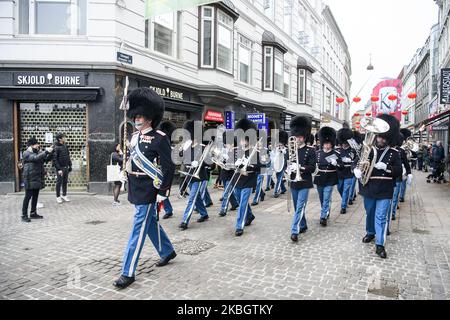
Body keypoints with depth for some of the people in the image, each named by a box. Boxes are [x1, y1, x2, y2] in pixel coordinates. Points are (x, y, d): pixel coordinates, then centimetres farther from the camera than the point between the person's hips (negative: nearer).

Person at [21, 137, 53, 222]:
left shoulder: (38, 152, 13)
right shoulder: (26, 154, -9)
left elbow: (47, 159, 11)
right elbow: (36, 158, -27)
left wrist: (51, 152, -6)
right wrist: (46, 151, -28)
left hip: (38, 179, 7)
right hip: (30, 179, -7)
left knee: (35, 196, 13)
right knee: (28, 196, -4)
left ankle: (33, 213, 23)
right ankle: (24, 215, 2)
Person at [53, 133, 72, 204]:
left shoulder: (65, 146, 9)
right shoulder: (56, 147, -12)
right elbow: (55, 159, -14)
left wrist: (70, 165, 13)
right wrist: (59, 169, -17)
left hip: (66, 167, 6)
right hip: (60, 168, -6)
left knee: (65, 181, 11)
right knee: (59, 182, 0)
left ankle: (64, 195, 22)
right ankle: (58, 197, 10)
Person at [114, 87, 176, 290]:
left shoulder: (160, 138, -13)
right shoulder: (135, 137, 10)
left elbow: (169, 168, -14)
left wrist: (163, 193, -17)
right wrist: (129, 183, 19)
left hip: (148, 191, -8)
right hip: (136, 189, 8)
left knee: (138, 229, -4)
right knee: (151, 223, 20)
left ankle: (128, 273, 5)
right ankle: (168, 252, 40)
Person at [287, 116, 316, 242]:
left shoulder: (310, 150, -6)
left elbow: (312, 168, -11)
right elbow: (287, 164, 13)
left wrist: (300, 167, -26)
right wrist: (289, 168, -10)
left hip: (304, 183, -5)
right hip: (294, 183, 5)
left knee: (300, 207, -10)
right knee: (297, 207, 15)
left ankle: (294, 231, -12)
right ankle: (303, 226, 33)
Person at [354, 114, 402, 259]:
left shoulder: (394, 153, -1)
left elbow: (399, 171, -4)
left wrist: (386, 167, -22)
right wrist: (357, 170, -19)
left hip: (385, 191, -2)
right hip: (369, 189, 2)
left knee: (381, 217, -3)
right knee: (370, 213, 19)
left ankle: (380, 245, 2)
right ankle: (370, 233, 41)